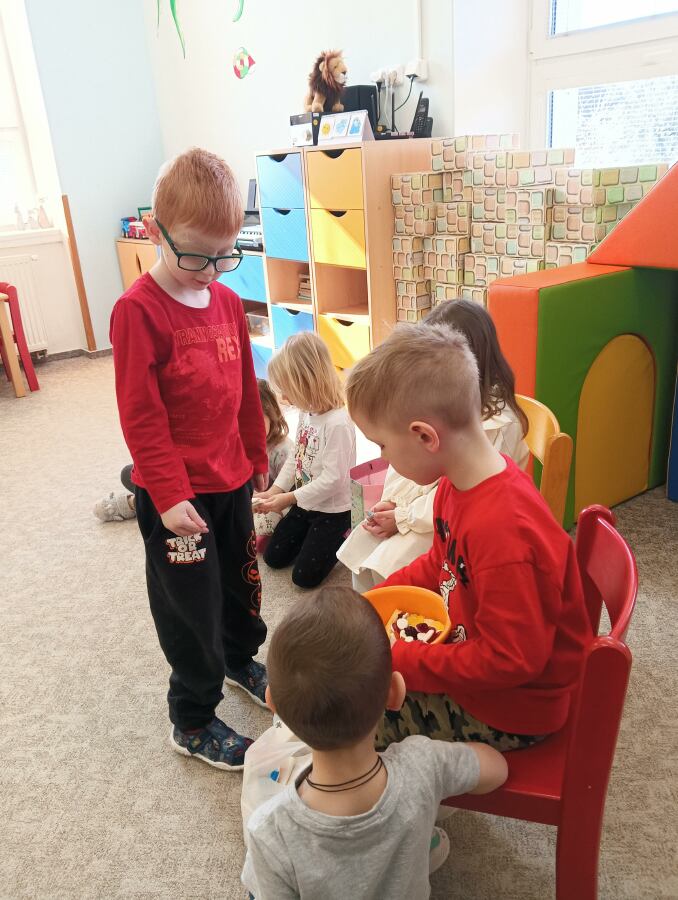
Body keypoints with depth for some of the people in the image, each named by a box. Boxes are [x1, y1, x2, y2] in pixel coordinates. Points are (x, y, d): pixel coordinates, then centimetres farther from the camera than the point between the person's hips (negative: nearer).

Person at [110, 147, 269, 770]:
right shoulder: (138, 310, -17)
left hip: (232, 479, 7)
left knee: (241, 580, 23)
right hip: (177, 492, -6)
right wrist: (169, 496, -19)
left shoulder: (228, 301, 3)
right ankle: (192, 722, 29)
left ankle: (241, 659, 51)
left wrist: (257, 457, 17)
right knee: (191, 608, 8)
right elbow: (141, 416, -18)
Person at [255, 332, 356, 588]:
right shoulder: (306, 413, -3)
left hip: (331, 511, -8)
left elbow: (333, 479, -28)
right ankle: (316, 538, 32)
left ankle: (343, 539, 18)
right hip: (304, 503, 8)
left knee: (305, 576, 0)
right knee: (274, 557, 16)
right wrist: (275, 490, -2)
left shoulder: (338, 423, -30)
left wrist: (289, 498, -22)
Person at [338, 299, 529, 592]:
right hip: (405, 509, 8)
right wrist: (389, 503, -6)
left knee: (388, 562, -20)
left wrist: (403, 519, -18)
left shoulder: (498, 423, -21)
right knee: (359, 546, -1)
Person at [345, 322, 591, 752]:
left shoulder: (501, 531, -35)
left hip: (510, 710, -9)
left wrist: (397, 661, -23)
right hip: (468, 654, 9)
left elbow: (510, 660, -29)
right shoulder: (460, 483, -6)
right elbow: (439, 566, 10)